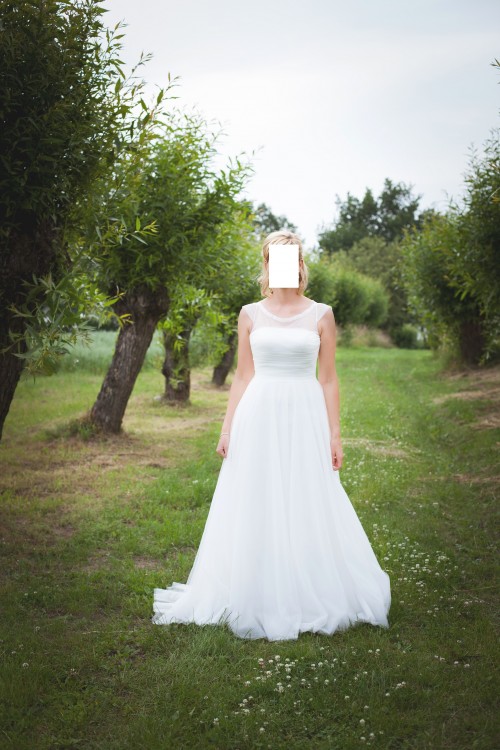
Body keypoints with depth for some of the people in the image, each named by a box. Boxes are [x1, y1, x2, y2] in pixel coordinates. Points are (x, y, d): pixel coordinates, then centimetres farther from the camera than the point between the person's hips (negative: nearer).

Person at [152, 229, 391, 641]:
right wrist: (227, 428, 3)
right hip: (259, 418, 1)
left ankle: (313, 598, 17)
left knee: (308, 510, 2)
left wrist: (335, 434, -1)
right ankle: (257, 599, 17)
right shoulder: (251, 315, 8)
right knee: (255, 510, 4)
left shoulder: (321, 314, 4)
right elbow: (242, 376, 9)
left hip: (305, 419, -1)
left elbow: (328, 379, 4)